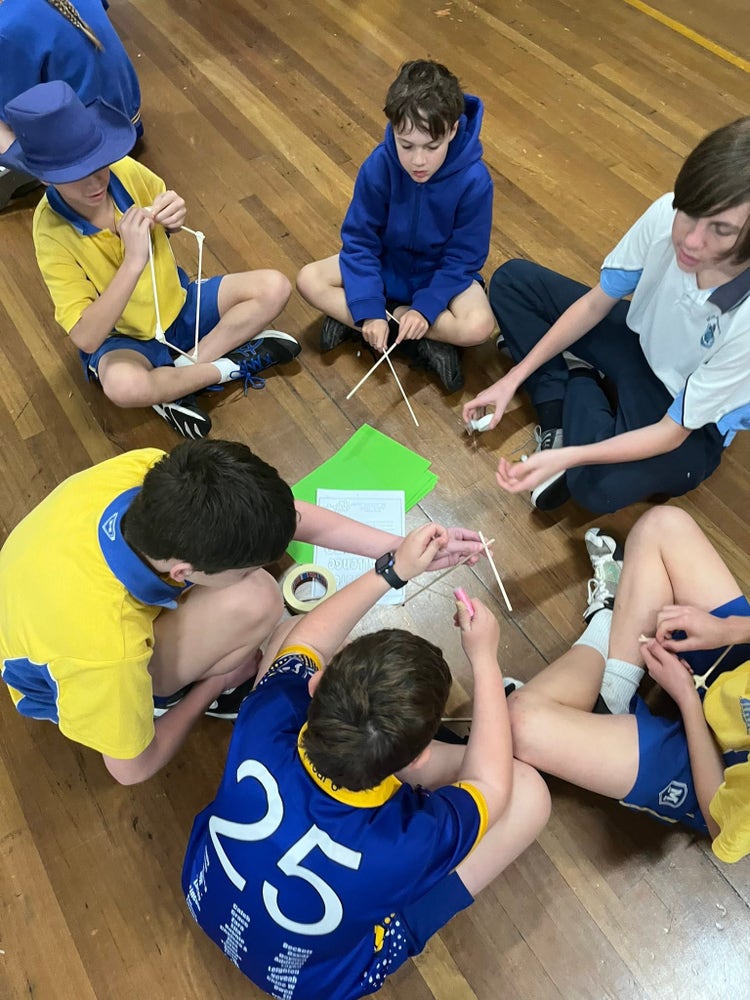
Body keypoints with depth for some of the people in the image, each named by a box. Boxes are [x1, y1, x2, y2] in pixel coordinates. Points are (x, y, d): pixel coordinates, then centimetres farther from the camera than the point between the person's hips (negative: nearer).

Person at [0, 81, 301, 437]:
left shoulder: (125, 171, -14)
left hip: (178, 304, 5)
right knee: (123, 384, -40)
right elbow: (86, 338, -30)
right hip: (121, 338, -5)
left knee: (274, 287, -12)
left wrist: (174, 218, -18)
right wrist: (133, 261, -38)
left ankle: (181, 371, -12)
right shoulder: (52, 233, -24)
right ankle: (231, 364, -14)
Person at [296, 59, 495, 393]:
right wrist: (370, 310, -25)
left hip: (443, 272, -2)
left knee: (478, 326, -31)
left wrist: (425, 308, -30)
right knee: (309, 279, -18)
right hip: (386, 263, 2)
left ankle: (357, 318, -19)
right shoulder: (378, 166, -22)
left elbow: (463, 258, -18)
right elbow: (360, 241, -15)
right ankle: (421, 340, -20)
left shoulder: (474, 180, -26)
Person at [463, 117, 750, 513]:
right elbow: (596, 303, -10)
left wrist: (566, 457, -40)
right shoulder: (667, 214, -26)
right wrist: (514, 378, -10)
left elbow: (672, 432, -27)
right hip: (639, 342, 5)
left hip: (692, 426, -4)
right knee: (512, 280, -4)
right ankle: (559, 416, -7)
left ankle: (578, 383, -3)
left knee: (598, 486, -33)